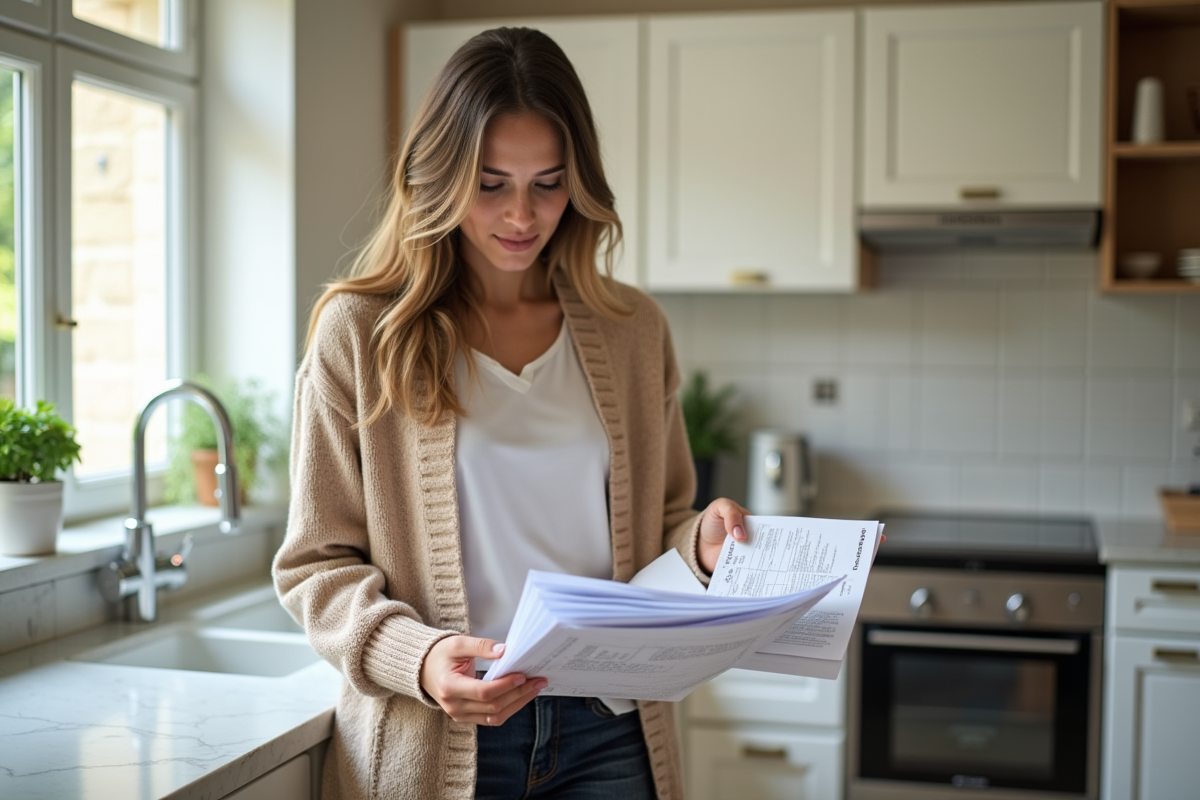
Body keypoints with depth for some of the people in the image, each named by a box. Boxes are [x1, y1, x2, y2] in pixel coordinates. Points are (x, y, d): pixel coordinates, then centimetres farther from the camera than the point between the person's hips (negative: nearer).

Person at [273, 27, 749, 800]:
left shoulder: (634, 330, 6)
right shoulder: (360, 332, -5)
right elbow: (315, 564, -4)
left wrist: (702, 546, -9)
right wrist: (417, 655, -21)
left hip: (607, 735, 3)